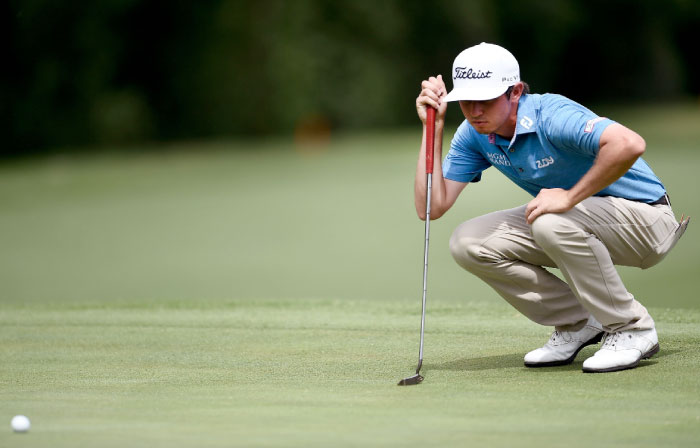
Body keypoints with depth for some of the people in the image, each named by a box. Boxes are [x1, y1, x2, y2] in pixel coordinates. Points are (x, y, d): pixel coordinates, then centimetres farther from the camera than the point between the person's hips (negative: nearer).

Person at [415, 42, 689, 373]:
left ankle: (632, 329, -17)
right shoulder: (474, 134, -5)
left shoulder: (551, 116, -28)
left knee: (552, 223, -37)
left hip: (645, 219, -8)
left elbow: (629, 144, -45)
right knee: (468, 243, -8)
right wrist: (433, 126, -13)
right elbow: (431, 207, -8)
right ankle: (577, 322, 4)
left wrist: (571, 197, -35)